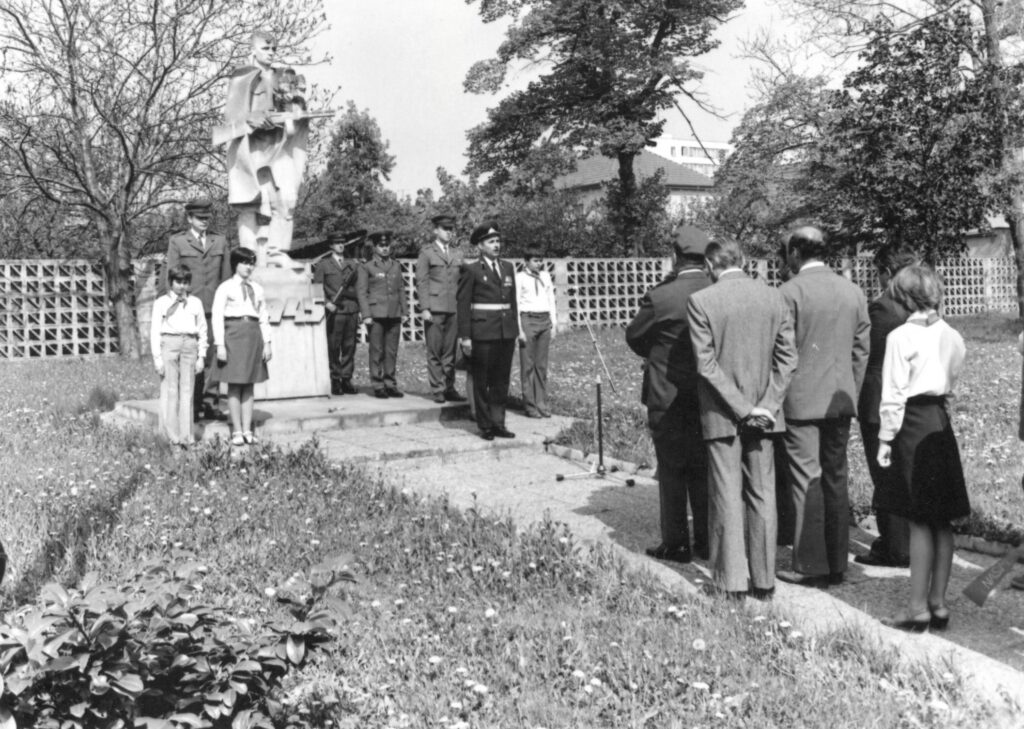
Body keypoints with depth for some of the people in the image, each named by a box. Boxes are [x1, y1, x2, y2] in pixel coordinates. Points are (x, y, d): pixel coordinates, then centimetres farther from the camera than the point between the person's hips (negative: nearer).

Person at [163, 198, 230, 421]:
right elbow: (171, 277, 4)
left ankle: (210, 403, 5)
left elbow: (226, 277, 14)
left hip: (215, 308, 3)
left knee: (213, 357, 0)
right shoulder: (177, 242, 7)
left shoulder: (220, 241, 15)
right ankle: (192, 405, 2)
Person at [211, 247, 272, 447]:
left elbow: (264, 317, 14)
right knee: (234, 385, -2)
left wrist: (267, 343, 8)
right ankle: (237, 431, 4)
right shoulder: (225, 288, 0)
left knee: (249, 385, 6)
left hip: (253, 333, 4)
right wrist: (220, 345, -10)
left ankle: (247, 430, 9)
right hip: (234, 332, -4)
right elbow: (217, 316, -3)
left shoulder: (257, 289, 13)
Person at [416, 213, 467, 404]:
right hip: (434, 308, -4)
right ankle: (437, 390, 4)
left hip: (454, 308, 4)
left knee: (450, 351, 5)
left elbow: (462, 281, 16)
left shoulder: (458, 253, 16)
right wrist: (424, 308, -9)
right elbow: (421, 282, -1)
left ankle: (449, 388, 10)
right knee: (435, 351, -2)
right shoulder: (426, 252, 4)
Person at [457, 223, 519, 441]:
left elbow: (512, 300, 16)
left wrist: (515, 331, 12)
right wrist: (465, 336, -10)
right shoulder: (471, 270, -2)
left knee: (501, 381, 8)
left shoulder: (508, 268, 14)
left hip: (506, 332, 5)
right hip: (482, 332, -5)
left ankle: (498, 423, 17)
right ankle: (485, 426, 11)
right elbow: (463, 304, -5)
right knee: (482, 382, 3)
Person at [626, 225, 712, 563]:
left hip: (668, 397, -4)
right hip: (708, 396, 4)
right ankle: (707, 541, 23)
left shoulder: (661, 297, -17)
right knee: (703, 469, 15)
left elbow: (633, 336, -2)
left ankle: (675, 544, 13)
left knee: (671, 471, 7)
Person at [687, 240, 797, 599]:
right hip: (765, 412, 3)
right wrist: (765, 406, -3)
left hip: (721, 414, -3)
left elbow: (707, 364, -13)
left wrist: (742, 408, -11)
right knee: (762, 495, 11)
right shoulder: (773, 297, 2)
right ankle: (764, 580, 17)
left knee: (726, 496, 5)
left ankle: (731, 582, 9)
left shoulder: (700, 301, -9)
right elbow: (787, 357, -1)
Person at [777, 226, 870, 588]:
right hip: (841, 400, 6)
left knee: (806, 481, -1)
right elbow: (861, 350, 11)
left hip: (801, 401, -6)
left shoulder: (789, 292, -10)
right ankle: (837, 562, 18)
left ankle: (810, 565, 3)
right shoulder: (853, 292, 8)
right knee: (836, 479, 11)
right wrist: (850, 394, 18)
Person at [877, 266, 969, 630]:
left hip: (913, 425, -6)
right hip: (942, 423, 6)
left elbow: (894, 394, -10)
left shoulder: (901, 336, -10)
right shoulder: (953, 336, 7)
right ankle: (938, 602, 16)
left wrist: (885, 439, -5)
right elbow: (951, 382, 11)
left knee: (920, 519, -3)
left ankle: (918, 606, 2)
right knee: (942, 519, 9)